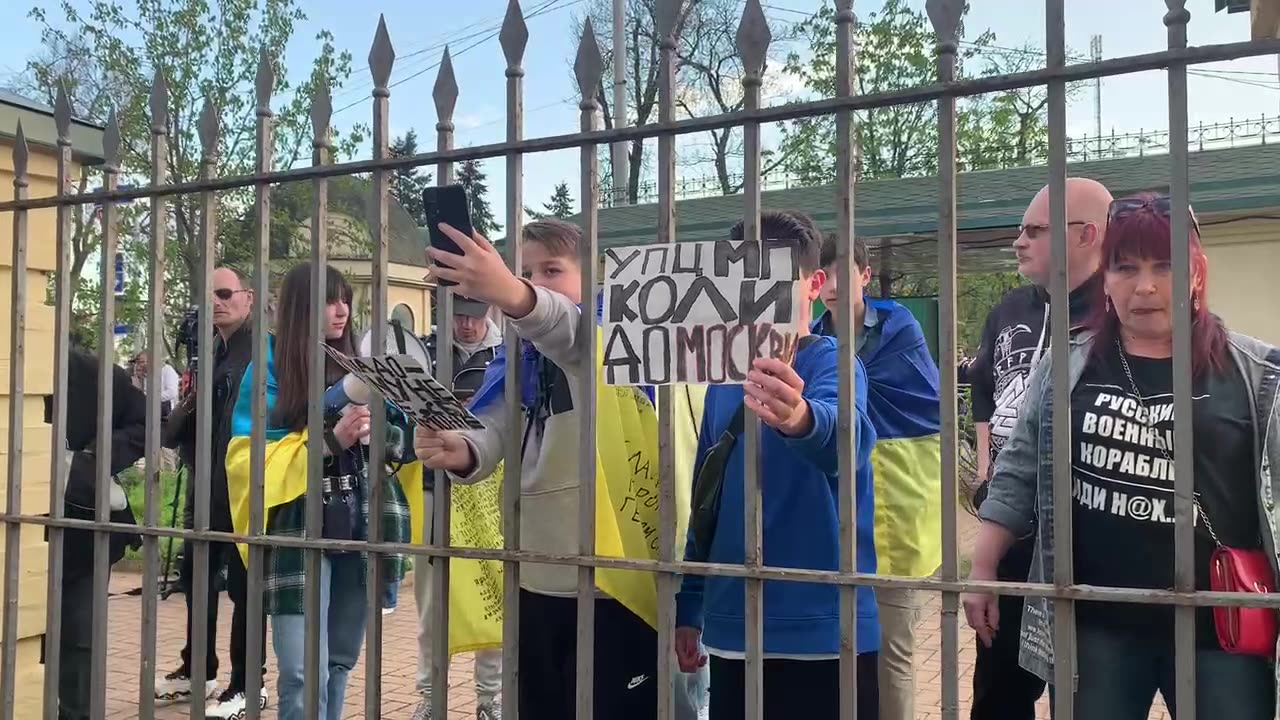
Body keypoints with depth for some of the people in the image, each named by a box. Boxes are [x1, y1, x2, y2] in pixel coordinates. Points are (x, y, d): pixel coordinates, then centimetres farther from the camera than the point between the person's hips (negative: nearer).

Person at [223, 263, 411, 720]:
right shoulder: (272, 367, -2)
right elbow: (252, 457, -8)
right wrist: (330, 440, -18)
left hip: (356, 528, 5)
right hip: (299, 530, -5)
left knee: (340, 663, 14)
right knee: (305, 674, -10)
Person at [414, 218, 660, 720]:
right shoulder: (516, 362, 11)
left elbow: (571, 333, -30)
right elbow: (490, 434, -5)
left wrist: (509, 294, -50)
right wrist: (460, 452, -29)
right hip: (535, 582, 6)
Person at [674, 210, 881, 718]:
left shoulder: (831, 361, -9)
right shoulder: (723, 380, 8)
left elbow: (845, 437, -31)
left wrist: (799, 417, -53)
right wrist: (688, 608, 14)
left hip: (820, 630, -5)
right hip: (731, 629, 5)